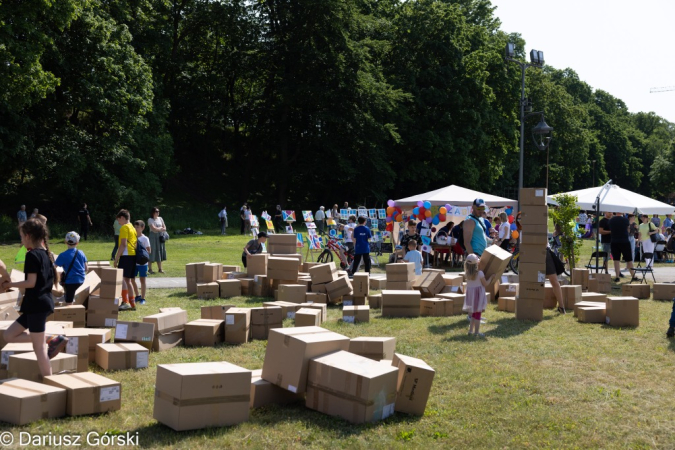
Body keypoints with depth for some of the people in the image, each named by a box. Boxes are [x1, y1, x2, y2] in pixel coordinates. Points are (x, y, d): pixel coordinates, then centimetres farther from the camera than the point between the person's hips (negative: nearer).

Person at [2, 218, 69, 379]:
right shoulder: (47, 254, 12)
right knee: (9, 336, 15)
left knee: (38, 347, -1)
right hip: (44, 302, 9)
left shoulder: (32, 255, -14)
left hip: (36, 304, -9)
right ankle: (52, 340, 10)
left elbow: (31, 282, -19)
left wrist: (10, 284, -6)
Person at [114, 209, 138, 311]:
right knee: (128, 280, 13)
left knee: (122, 278, -11)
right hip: (134, 255, 9)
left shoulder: (124, 227, -7)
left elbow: (123, 244, -15)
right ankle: (132, 303, 14)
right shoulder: (133, 228, 20)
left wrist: (116, 258, -14)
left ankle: (125, 302, -19)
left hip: (126, 255, -9)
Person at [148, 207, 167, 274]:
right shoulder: (150, 220, -4)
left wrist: (157, 229, -7)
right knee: (152, 252, -6)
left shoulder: (160, 219, 14)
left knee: (160, 252, 5)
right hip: (153, 237, -5)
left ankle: (160, 269, 9)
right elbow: (153, 229, -14)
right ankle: (150, 269, 0)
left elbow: (164, 228, 9)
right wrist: (161, 228, -1)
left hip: (160, 237, 5)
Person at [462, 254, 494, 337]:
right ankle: (476, 332, 6)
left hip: (470, 294, 5)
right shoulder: (480, 273, -18)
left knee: (474, 314, 19)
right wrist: (491, 277, 6)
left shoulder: (466, 273, -4)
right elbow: (485, 284, -10)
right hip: (478, 295, -5)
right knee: (477, 313, 3)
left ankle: (470, 330, 20)